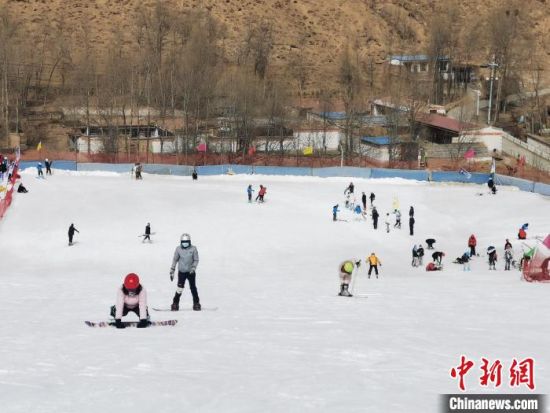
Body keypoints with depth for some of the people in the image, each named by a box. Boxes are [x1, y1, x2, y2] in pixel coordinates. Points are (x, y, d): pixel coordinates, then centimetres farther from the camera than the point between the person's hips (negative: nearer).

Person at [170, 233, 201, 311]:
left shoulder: (193, 249, -5)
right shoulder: (178, 249, -2)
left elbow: (196, 260, 1)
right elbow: (175, 260, 5)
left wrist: (193, 268, -15)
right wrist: (172, 271, 3)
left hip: (191, 272, 0)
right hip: (181, 272, 0)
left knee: (193, 288, 4)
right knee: (180, 288, -6)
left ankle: (196, 303, 17)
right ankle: (175, 304, 5)